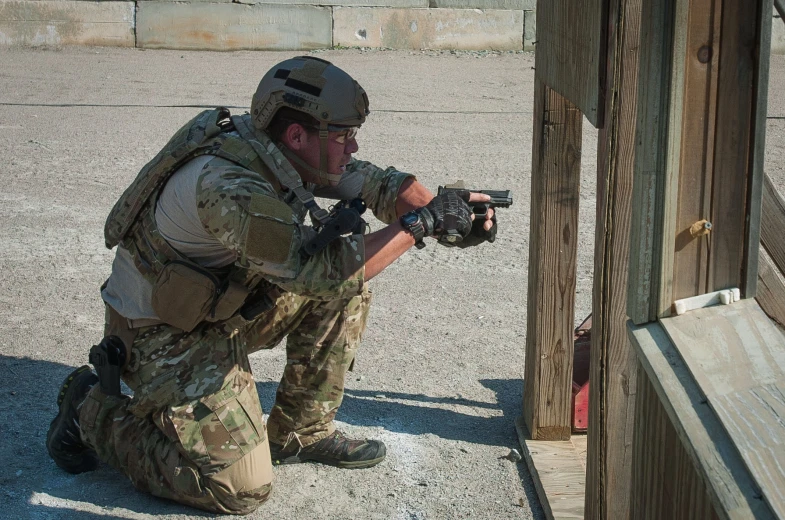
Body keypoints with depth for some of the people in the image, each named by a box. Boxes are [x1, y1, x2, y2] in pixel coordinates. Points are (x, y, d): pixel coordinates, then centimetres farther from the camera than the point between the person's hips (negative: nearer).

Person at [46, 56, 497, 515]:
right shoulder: (226, 184, -34)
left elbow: (373, 181, -1)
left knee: (349, 286, -2)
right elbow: (320, 269, -37)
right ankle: (93, 412, 6)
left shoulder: (277, 149, -8)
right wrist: (420, 224, -32)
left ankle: (302, 432, 11)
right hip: (164, 335, -9)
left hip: (224, 304, 9)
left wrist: (443, 211, -17)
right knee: (242, 489, -11)